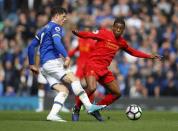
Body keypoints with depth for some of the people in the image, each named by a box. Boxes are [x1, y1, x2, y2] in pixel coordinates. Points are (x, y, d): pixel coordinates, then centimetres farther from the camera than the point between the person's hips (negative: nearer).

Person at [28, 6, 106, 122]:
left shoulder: (43, 29, 27)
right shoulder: (55, 27, 0)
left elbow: (31, 46, 27)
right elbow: (56, 42, -20)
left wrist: (32, 64, 29)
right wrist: (66, 57, -27)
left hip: (44, 66, 9)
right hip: (53, 61, -9)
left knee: (64, 90, 0)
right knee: (74, 79, -18)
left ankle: (53, 115, -15)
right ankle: (89, 106, -29)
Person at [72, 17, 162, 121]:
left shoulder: (121, 42, 12)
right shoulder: (104, 34, -6)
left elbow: (133, 52, 27)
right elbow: (89, 35, -17)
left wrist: (149, 56, 25)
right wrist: (77, 33, -36)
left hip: (104, 70, 7)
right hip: (92, 65, -7)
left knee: (117, 93, 4)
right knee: (92, 88, -31)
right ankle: (76, 109, -9)